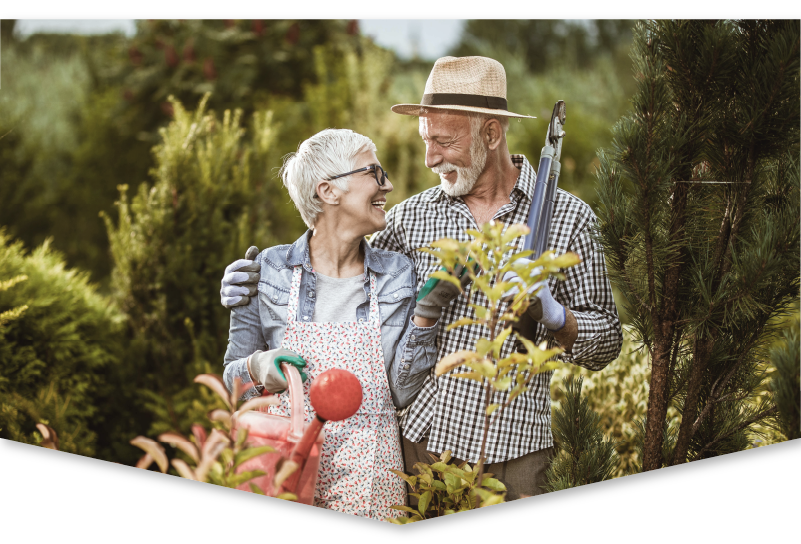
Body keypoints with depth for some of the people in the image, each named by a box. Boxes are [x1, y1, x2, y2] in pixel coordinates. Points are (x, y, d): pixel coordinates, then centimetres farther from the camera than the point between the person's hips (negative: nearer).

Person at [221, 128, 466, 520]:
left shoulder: (396, 274, 1)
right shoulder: (268, 271, -4)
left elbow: (402, 391, -2)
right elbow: (233, 378, 4)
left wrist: (425, 315, -13)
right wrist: (261, 369, -17)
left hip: (369, 473, 1)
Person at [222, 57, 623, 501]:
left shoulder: (567, 217, -1)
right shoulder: (413, 216, 4)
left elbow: (606, 344, 3)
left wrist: (551, 314, -17)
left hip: (510, 451, -2)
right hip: (417, 439, 2)